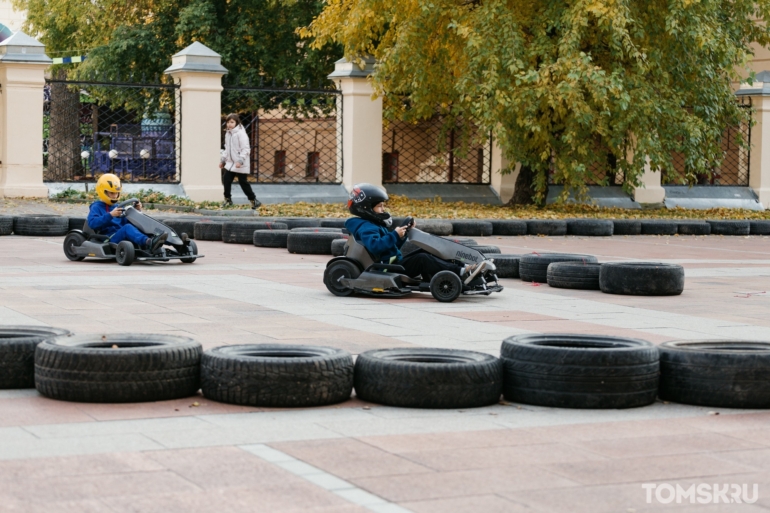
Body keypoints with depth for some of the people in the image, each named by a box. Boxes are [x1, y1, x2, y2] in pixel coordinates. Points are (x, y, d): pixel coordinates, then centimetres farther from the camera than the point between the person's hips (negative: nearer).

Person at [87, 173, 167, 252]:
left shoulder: (117, 208, 27)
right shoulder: (96, 207, 7)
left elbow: (128, 221, 25)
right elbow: (92, 223, -12)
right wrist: (110, 215, -22)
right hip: (109, 240, -6)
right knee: (127, 227, -33)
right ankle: (148, 243, -62)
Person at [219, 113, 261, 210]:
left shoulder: (241, 133, -15)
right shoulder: (228, 134, 10)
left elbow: (246, 149, -19)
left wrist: (240, 161, -27)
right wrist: (223, 160, 20)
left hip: (241, 165, -7)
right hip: (230, 163, 7)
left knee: (243, 182, -3)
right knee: (226, 180, 3)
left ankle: (254, 201, 8)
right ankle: (227, 200, 19)